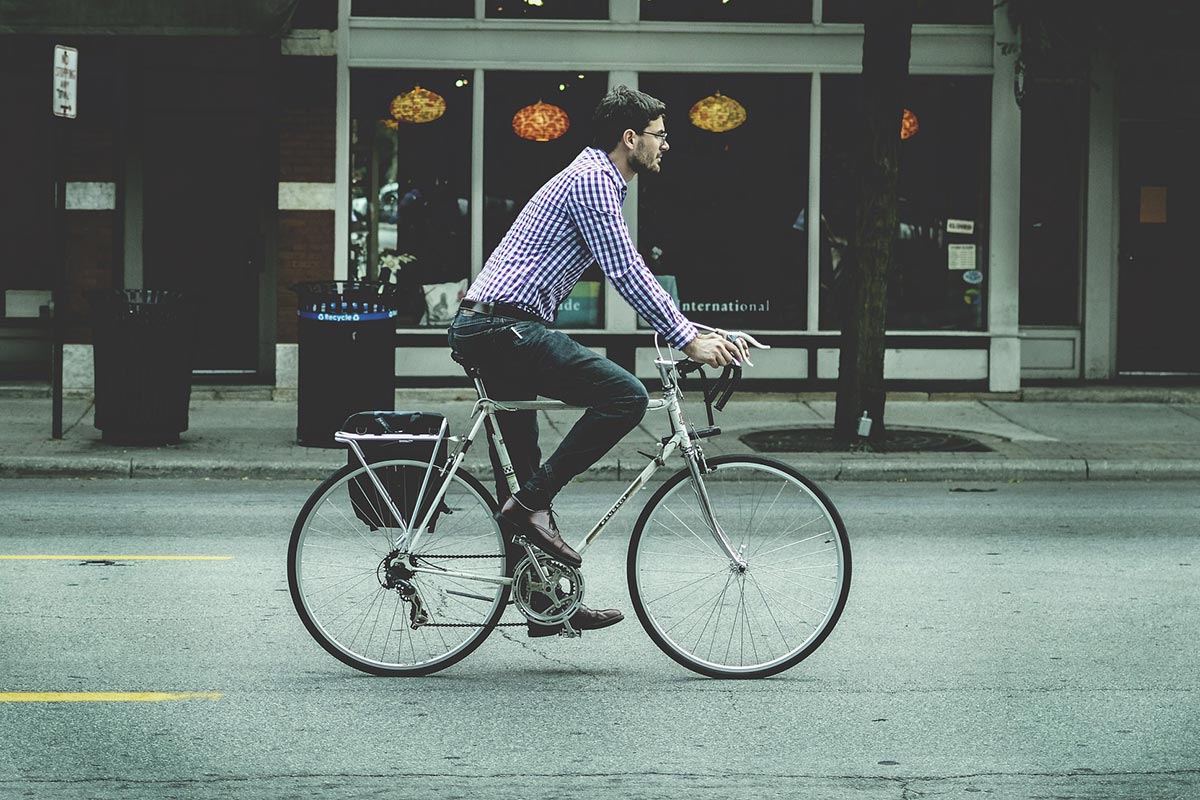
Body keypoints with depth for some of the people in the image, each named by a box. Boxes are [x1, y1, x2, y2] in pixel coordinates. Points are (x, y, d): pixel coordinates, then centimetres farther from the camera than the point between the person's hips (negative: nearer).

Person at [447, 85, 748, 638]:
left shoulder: (600, 182, 23)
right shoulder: (590, 180, -10)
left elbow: (632, 275, 28)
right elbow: (626, 275, -16)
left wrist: (697, 331, 21)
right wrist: (687, 340, -12)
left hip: (485, 331, 11)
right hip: (506, 328, -11)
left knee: (520, 470, 13)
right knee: (624, 396, -18)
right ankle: (532, 504, -15)